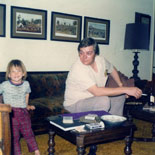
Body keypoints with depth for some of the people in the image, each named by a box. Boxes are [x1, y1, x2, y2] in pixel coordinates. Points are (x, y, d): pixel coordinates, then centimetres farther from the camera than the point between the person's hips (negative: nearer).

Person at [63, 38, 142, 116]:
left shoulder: (101, 60, -5)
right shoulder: (78, 69, -28)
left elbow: (112, 69, 20)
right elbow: (96, 91, -37)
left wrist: (121, 85, 9)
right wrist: (125, 89, -35)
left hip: (93, 98, 8)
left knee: (120, 96, 6)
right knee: (104, 100, -31)